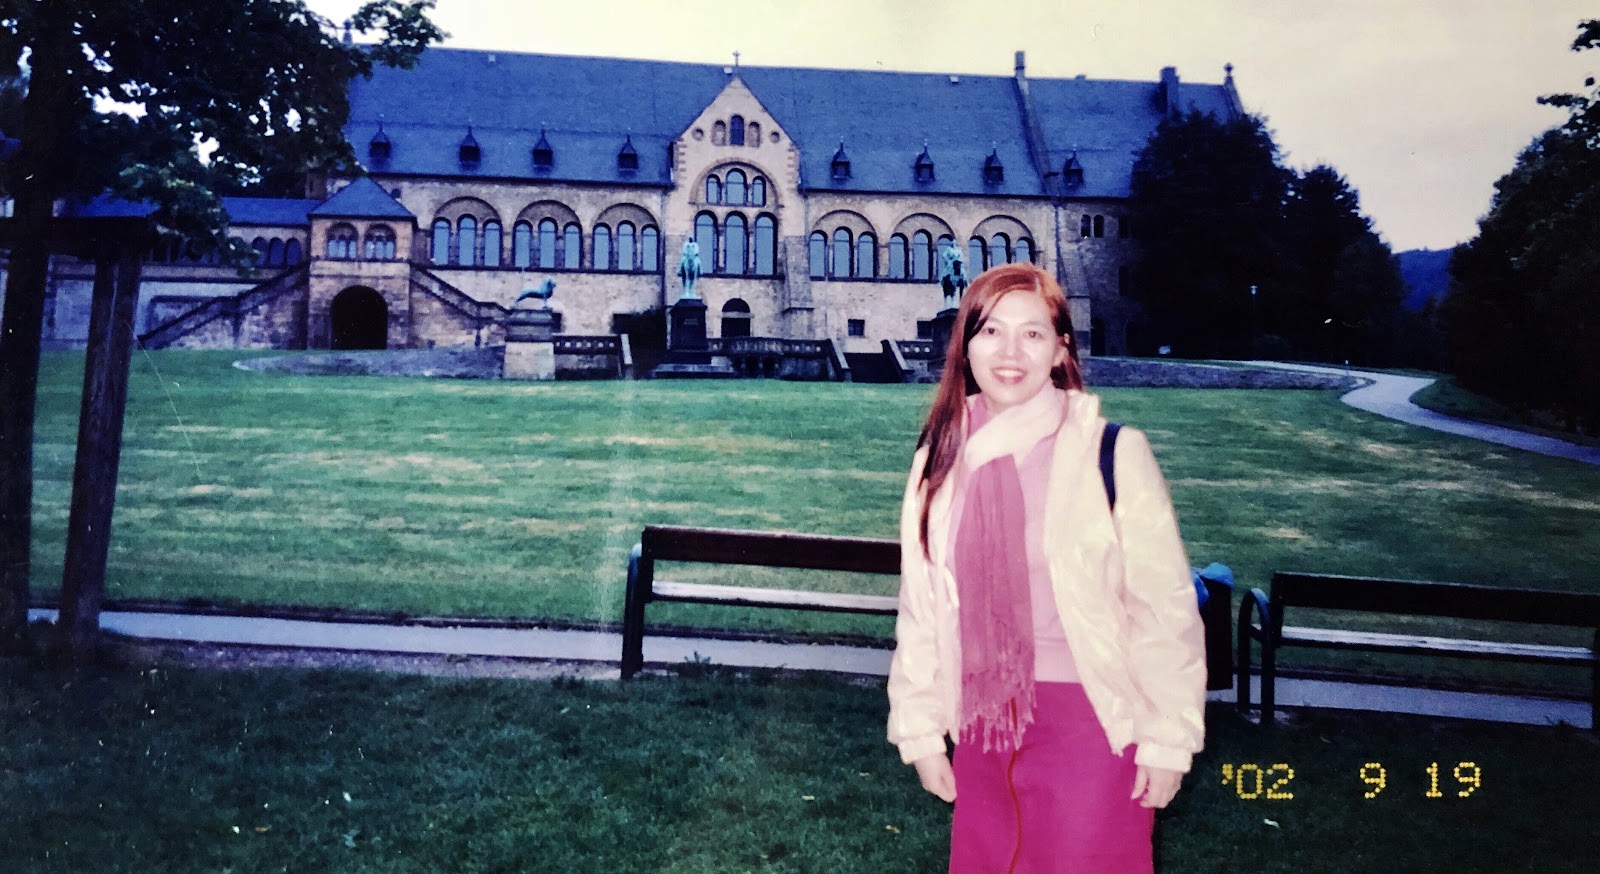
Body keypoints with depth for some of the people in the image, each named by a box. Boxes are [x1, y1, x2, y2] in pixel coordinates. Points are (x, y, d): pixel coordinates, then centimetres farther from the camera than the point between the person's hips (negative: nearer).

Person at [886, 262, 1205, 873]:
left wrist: (1168, 739, -7)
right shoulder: (940, 458, 0)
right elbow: (920, 604, 6)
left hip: (1093, 719, -4)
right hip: (983, 716, 4)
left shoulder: (1111, 453, -12)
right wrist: (920, 727, 8)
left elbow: (1164, 607, -9)